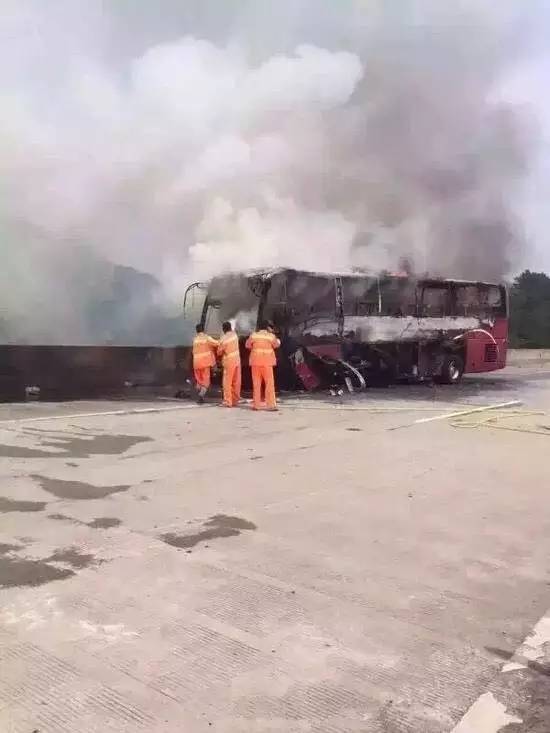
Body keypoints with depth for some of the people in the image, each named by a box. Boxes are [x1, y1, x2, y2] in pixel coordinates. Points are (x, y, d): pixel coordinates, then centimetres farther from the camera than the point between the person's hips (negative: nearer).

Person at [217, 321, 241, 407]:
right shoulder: (234, 334, 0)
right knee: (236, 382, 9)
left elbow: (219, 352, -1)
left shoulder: (223, 339, -13)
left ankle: (228, 401, 0)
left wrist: (222, 354, 19)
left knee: (227, 382, 2)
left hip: (229, 362, -4)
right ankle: (235, 401, 15)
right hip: (237, 360, 5)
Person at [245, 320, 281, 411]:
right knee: (269, 384, 3)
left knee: (256, 384, 9)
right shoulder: (271, 336, -5)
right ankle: (271, 405, -2)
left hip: (256, 362, 2)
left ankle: (256, 404, 9)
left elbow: (248, 345, 11)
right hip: (267, 362, -2)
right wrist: (278, 340, 29)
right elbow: (276, 345, 10)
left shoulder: (253, 335, -1)